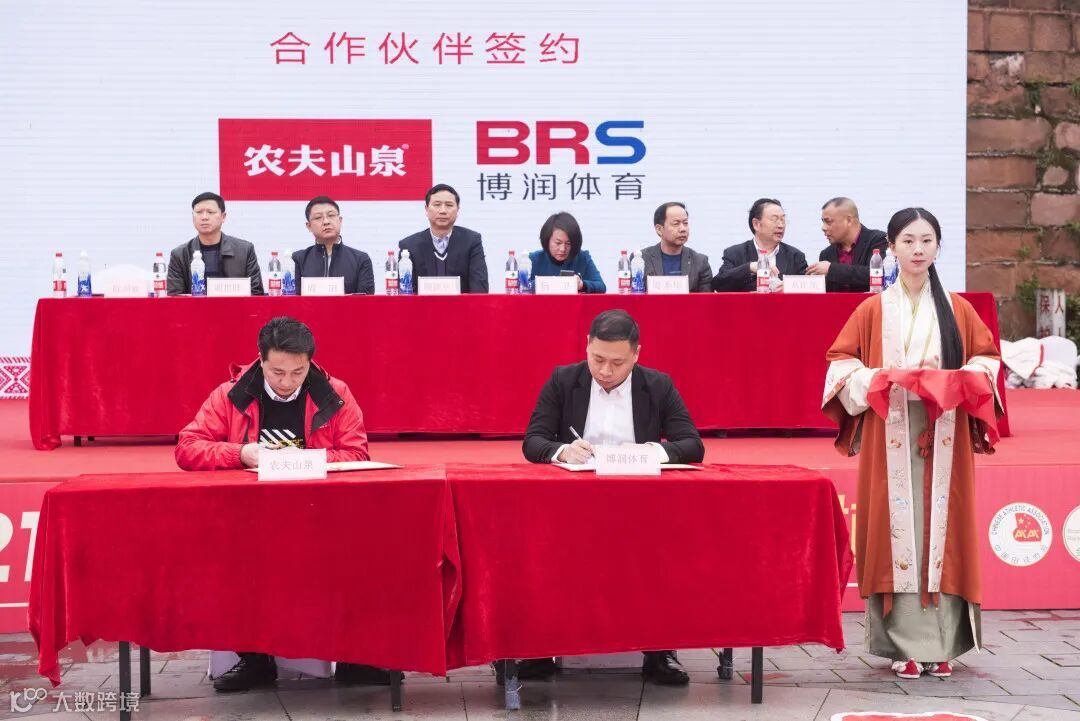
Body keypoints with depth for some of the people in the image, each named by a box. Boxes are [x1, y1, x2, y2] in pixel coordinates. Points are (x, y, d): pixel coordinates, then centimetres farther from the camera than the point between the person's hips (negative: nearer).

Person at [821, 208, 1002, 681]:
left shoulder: (957, 309, 8)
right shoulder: (873, 310, 4)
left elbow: (986, 357, 13)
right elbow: (841, 362, 4)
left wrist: (965, 381, -7)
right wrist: (876, 382, -14)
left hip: (944, 437, 1)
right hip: (890, 437, -1)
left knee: (941, 530, 0)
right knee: (897, 530, -3)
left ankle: (940, 644, 7)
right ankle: (905, 645, 2)